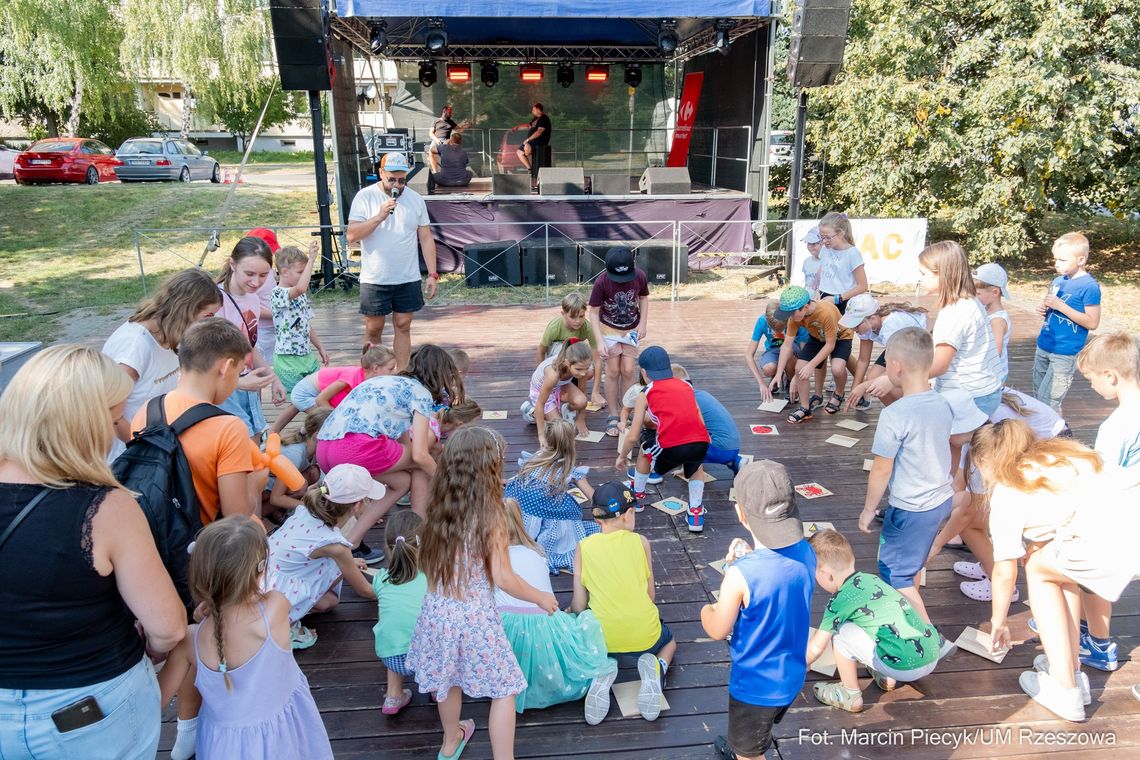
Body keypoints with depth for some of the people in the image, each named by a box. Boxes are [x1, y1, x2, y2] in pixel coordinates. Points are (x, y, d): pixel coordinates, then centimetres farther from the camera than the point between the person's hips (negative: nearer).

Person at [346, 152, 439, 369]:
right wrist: (379, 216, -22)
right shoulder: (365, 197, -4)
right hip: (375, 279, -2)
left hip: (408, 279, 2)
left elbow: (426, 238, 6)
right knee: (373, 328, 5)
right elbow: (351, 236, -11)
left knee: (403, 327, 6)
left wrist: (432, 274, 1)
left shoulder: (415, 199, 4)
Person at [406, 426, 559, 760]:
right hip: (475, 618, -6)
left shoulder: (438, 510, -4)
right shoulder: (490, 515, -20)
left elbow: (428, 567, 5)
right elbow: (503, 579, -18)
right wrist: (541, 598, -3)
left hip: (438, 611, 6)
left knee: (449, 679, 29)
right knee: (504, 688, 12)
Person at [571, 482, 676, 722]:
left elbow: (578, 606, -2)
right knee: (669, 641, 34)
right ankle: (656, 669, -1)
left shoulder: (584, 547, -3)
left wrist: (569, 611, 21)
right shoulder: (640, 541, -2)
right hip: (644, 637, 0)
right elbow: (651, 595, 3)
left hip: (602, 639, 0)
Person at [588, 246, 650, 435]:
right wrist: (600, 341, -26)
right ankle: (612, 417, 9)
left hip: (631, 330, 2)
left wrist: (643, 323, -9)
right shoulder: (601, 282, -26)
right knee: (613, 372, -2)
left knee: (628, 371, -2)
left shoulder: (640, 277, -20)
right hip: (609, 330, -2)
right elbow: (594, 313, -18)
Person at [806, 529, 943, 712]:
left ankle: (850, 696, 11)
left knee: (841, 631, -1)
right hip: (934, 656, 8)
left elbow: (815, 649, 2)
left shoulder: (839, 601, -7)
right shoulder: (872, 579, 13)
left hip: (905, 667, -8)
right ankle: (887, 678, 23)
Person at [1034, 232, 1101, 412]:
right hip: (1043, 346, 8)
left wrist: (1060, 306, -22)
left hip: (1065, 353, -8)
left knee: (1048, 403, -8)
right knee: (1038, 396, 13)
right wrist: (1043, 309, -2)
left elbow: (1092, 323, -17)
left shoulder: (1089, 286, -14)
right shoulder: (1058, 280, 8)